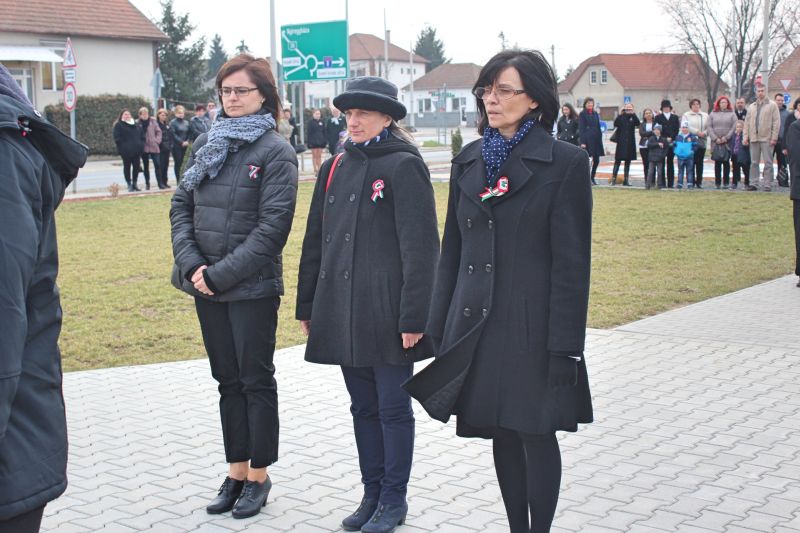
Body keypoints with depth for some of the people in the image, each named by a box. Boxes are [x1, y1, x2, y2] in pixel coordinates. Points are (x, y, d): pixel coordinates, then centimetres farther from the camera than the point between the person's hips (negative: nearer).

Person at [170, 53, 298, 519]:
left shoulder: (276, 152, -9)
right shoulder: (205, 143, 9)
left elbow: (272, 228, -15)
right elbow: (181, 206, 8)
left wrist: (220, 273, -17)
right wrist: (192, 264, -7)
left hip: (252, 288, -6)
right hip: (206, 285, 6)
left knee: (256, 380, 5)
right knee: (228, 379, 13)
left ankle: (259, 476, 18)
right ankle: (236, 472, 25)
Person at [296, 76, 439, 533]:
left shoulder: (404, 166, -9)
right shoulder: (335, 169, 11)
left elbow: (421, 247, -12)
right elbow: (315, 241, 15)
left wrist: (413, 316, -16)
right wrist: (307, 305, 15)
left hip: (387, 313, -6)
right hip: (344, 311, 6)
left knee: (393, 408, 5)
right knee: (363, 407, 15)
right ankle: (372, 494, 26)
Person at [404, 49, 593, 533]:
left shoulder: (565, 163, -7)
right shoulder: (468, 162, 10)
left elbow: (572, 262, -10)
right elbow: (452, 250, 12)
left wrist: (564, 345, -14)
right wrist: (439, 327, 9)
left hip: (532, 325, -5)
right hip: (476, 324, 5)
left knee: (536, 434, 3)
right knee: (501, 434, 13)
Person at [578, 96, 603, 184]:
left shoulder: (595, 114, 15)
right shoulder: (582, 114, -2)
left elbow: (598, 128, 18)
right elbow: (581, 129, -8)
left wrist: (600, 140, 12)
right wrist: (582, 142, -16)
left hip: (596, 140, 6)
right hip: (587, 140, -6)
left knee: (596, 160, 5)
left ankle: (592, 177, 19)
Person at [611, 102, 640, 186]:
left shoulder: (633, 117, 7)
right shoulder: (621, 117, 3)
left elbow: (638, 123, -12)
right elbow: (615, 124, -14)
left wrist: (633, 114, -18)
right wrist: (620, 114, -20)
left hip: (630, 142, 3)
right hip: (621, 142, -3)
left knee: (628, 161, 6)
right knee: (617, 160, -5)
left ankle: (626, 180, 10)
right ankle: (613, 178, -4)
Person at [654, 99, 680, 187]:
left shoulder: (675, 117, 13)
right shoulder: (658, 117, 7)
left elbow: (677, 130, 6)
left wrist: (671, 138, -8)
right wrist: (665, 139, -10)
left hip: (672, 143, 2)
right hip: (661, 143, -2)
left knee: (670, 163, 5)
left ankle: (670, 183, 7)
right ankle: (661, 182, -2)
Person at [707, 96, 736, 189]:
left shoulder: (732, 114, 6)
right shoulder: (713, 114, 9)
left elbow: (734, 127, -1)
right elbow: (709, 128, 4)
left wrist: (726, 137, -10)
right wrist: (715, 138, -7)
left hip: (727, 142, -1)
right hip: (715, 142, 1)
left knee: (726, 162, 0)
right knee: (717, 163, 1)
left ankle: (725, 182, 3)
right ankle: (717, 182, 4)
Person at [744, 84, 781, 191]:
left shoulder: (772, 105, 1)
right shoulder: (751, 107, 14)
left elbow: (776, 122, -4)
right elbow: (747, 123, 13)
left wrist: (774, 138, -10)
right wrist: (746, 136, 4)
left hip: (767, 138, -4)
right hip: (754, 138, 4)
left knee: (768, 163, -2)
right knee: (754, 163, 7)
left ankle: (768, 185, 1)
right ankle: (753, 184, 11)